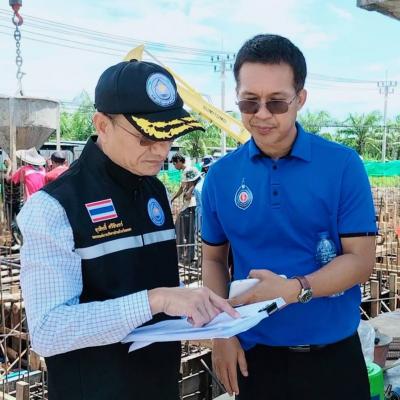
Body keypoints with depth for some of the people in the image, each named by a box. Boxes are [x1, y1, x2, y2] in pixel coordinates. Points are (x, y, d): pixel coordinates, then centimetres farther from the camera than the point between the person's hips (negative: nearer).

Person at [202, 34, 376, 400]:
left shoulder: (343, 165, -10)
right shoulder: (221, 175, -3)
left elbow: (361, 260, -11)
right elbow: (214, 259, 6)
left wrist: (295, 289, -25)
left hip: (333, 355, -1)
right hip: (255, 356, 2)